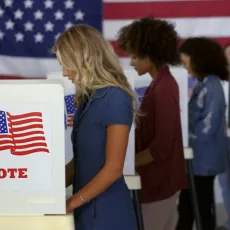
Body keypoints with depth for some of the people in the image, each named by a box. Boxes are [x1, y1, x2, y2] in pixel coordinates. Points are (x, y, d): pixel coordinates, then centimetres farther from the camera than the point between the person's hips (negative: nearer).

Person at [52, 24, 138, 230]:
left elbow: (113, 169, -17)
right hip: (86, 209, 7)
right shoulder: (89, 99, 10)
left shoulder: (114, 98, -15)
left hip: (106, 212, -7)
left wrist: (70, 203, -15)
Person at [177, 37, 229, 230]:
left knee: (202, 208, 5)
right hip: (198, 157, 9)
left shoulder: (211, 87, -20)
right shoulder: (203, 85, 10)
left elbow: (206, 128, -23)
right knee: (187, 206, 16)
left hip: (204, 159, -9)